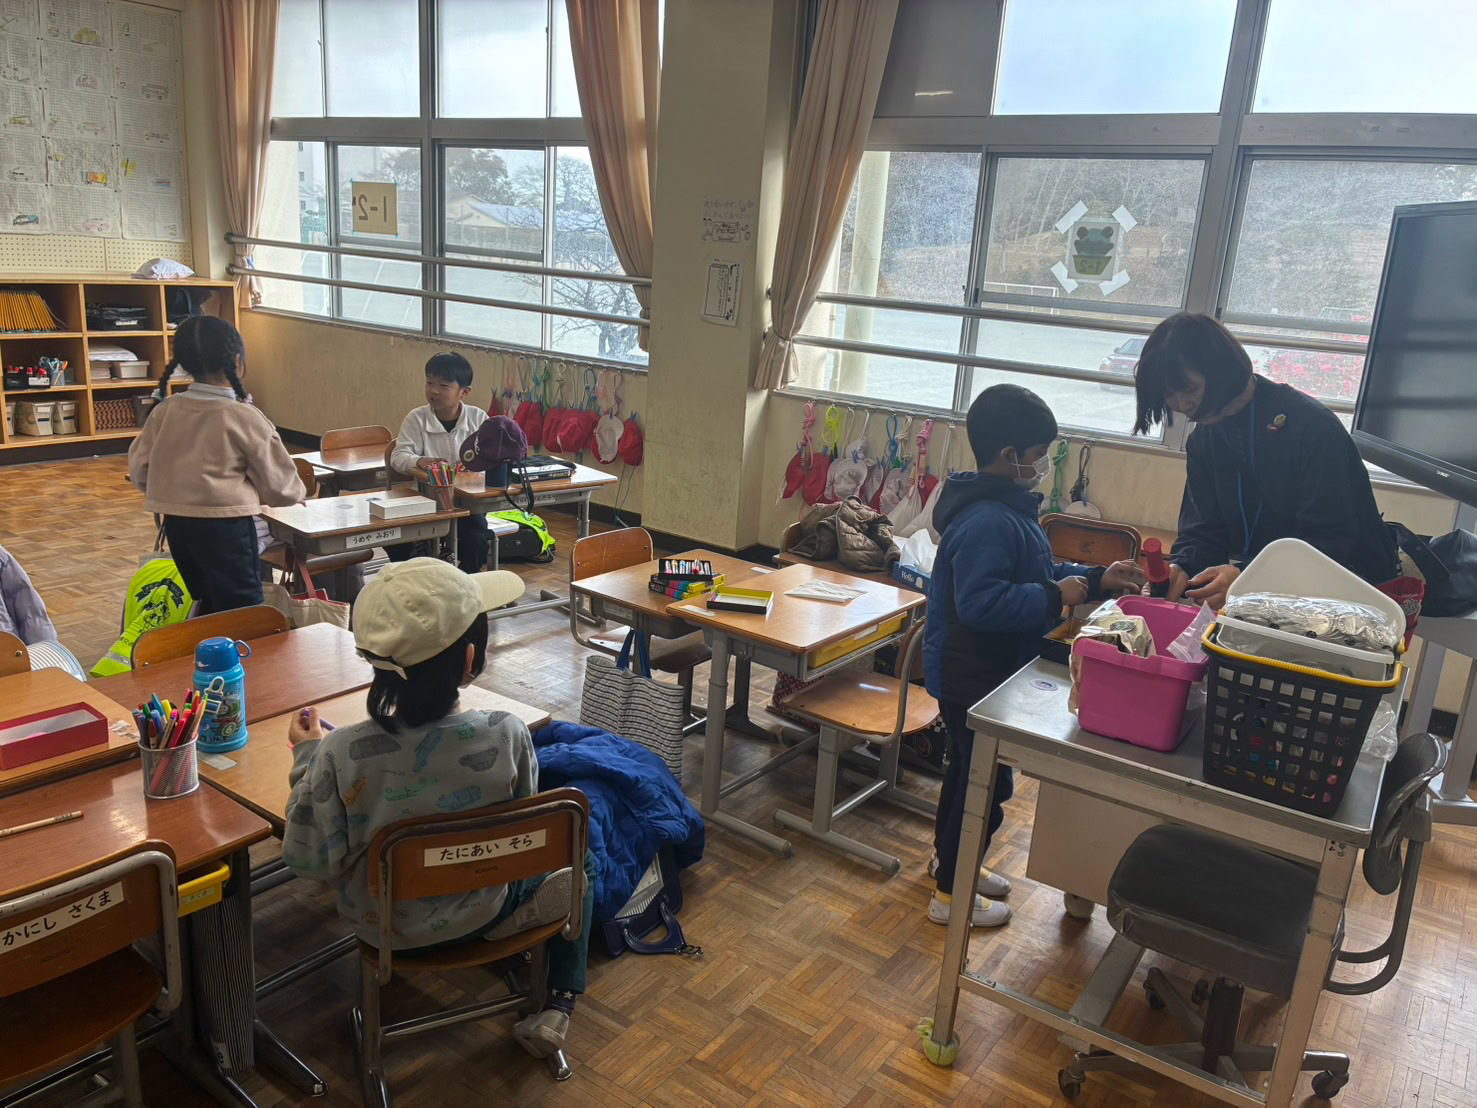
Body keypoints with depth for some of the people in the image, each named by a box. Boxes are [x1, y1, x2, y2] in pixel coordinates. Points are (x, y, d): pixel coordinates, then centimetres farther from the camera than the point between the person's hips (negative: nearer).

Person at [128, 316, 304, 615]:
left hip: (176, 524, 6)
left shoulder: (165, 411, 1)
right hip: (226, 526, -6)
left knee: (208, 606, 22)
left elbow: (138, 471, 6)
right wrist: (297, 492, 14)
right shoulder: (244, 417, -12)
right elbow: (279, 485, -7)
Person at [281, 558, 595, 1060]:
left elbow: (310, 860, -16)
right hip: (480, 917, -2)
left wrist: (307, 757, -6)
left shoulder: (342, 752, -27)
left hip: (383, 928, 3)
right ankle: (558, 1003, 18)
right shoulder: (507, 737, -28)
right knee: (576, 856, 25)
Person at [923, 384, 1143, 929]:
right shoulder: (988, 523, -27)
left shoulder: (1005, 509, 7)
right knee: (986, 781, 2)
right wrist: (1056, 596, -26)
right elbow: (980, 603, -34)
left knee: (969, 768, 23)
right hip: (972, 676, -11)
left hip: (983, 673, 11)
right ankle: (950, 893, 16)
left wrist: (1096, 578, 8)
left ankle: (947, 859, 42)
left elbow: (1034, 574, 17)